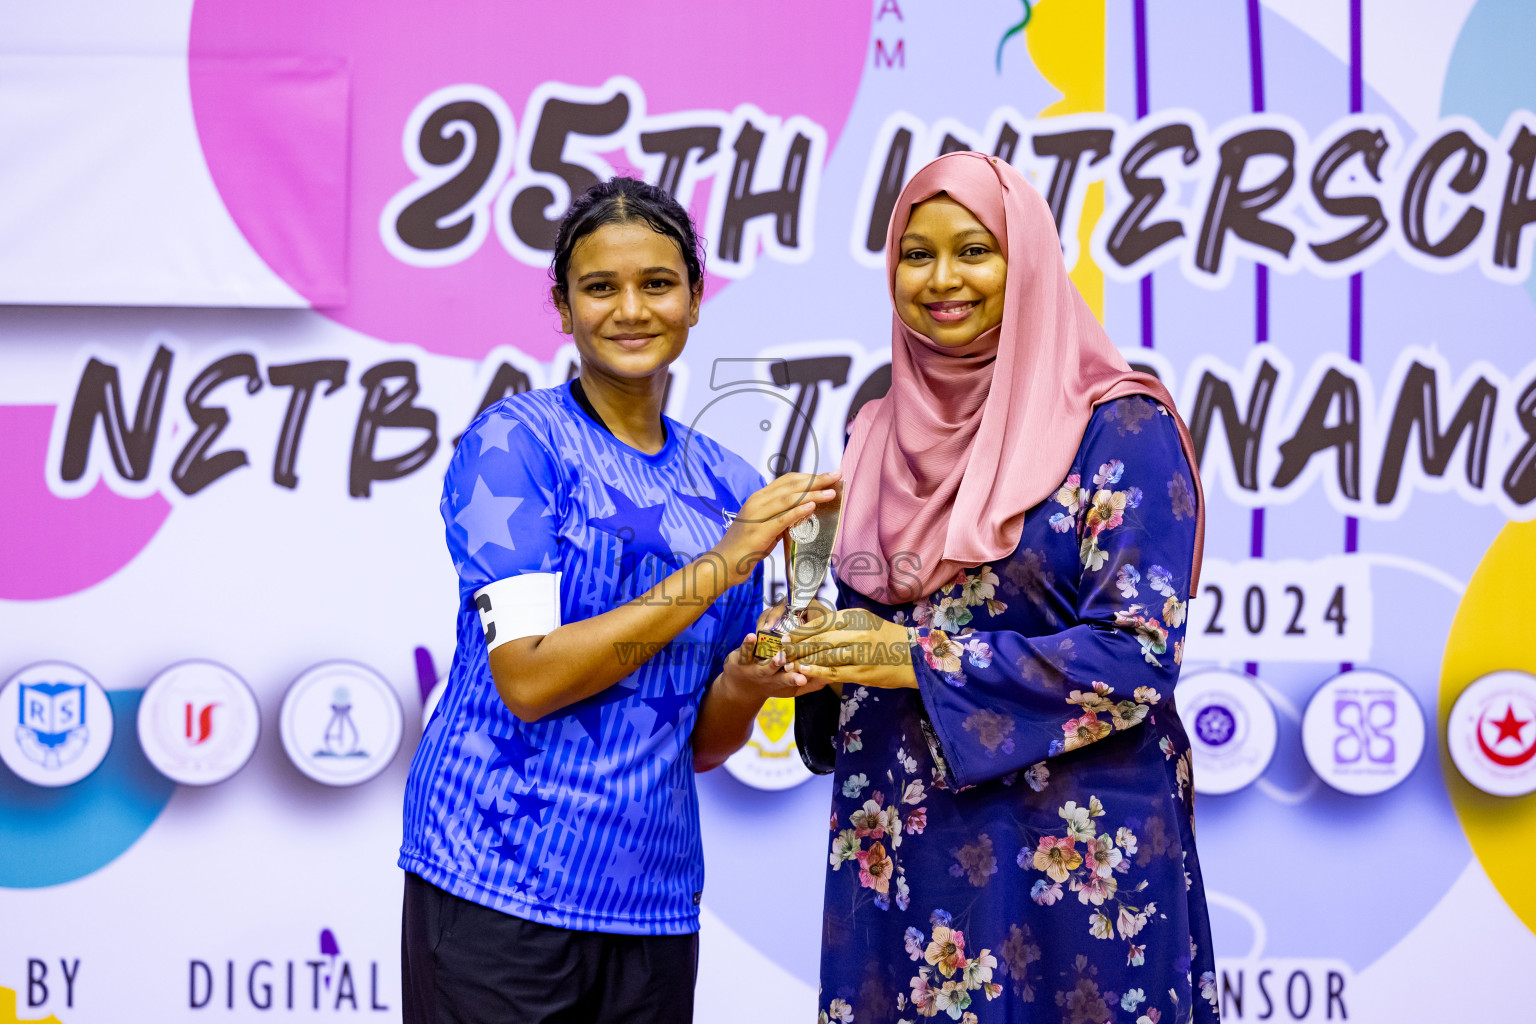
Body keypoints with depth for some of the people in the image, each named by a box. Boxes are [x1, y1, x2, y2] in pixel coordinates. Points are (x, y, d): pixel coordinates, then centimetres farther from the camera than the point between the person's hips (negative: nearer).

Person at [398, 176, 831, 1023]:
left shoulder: (727, 488, 11)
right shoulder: (514, 442, -5)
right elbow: (528, 678, -15)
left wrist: (745, 687, -8)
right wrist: (722, 565, -15)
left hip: (651, 902, 5)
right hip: (500, 888, -5)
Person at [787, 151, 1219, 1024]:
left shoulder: (1122, 431, -7)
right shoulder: (880, 437, 11)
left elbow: (1138, 654, -14)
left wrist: (923, 660, -18)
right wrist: (820, 655, -5)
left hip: (1068, 848, -5)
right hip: (895, 845, 5)